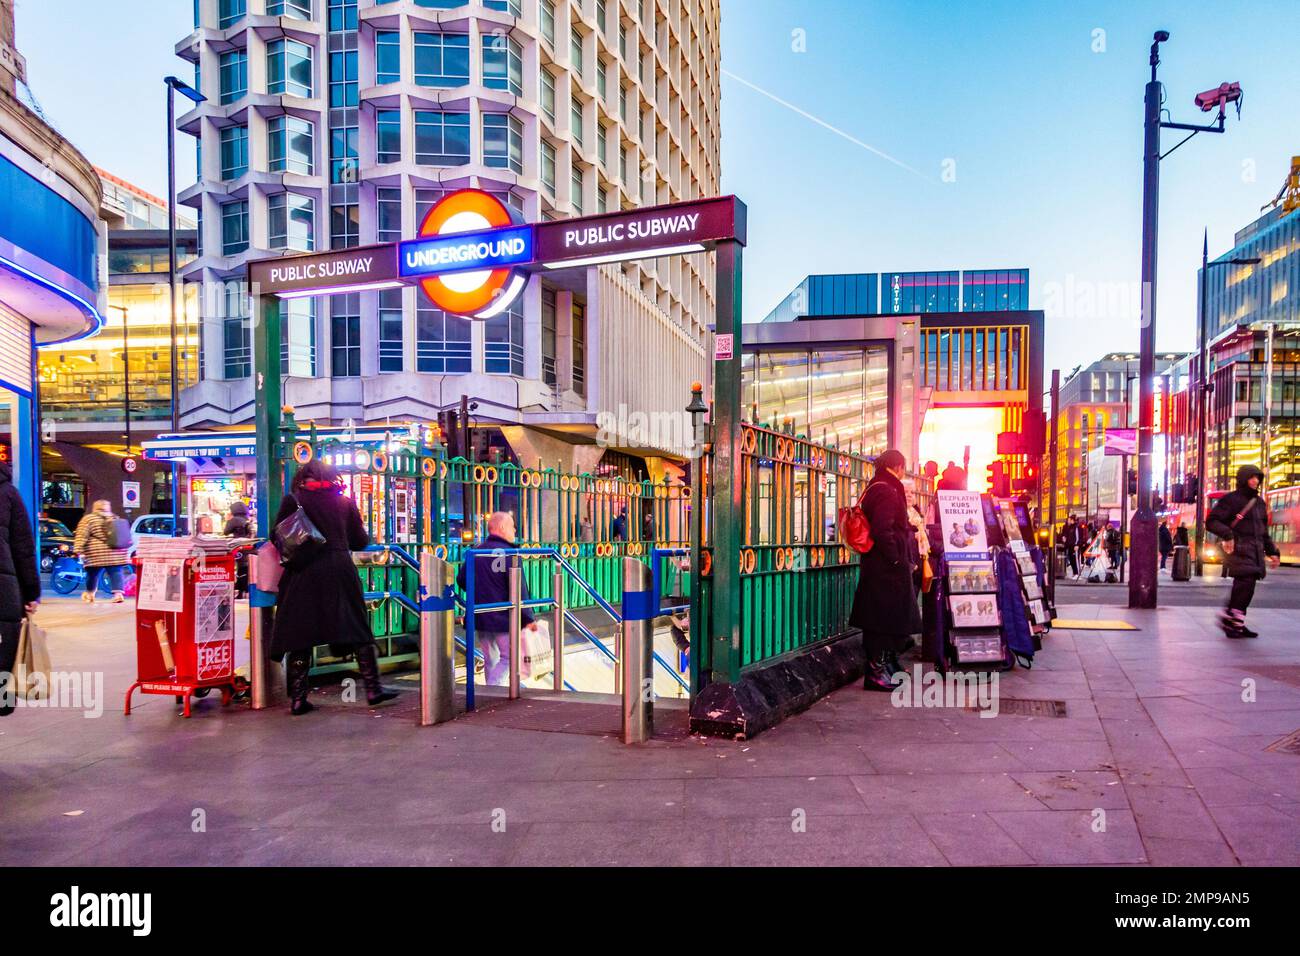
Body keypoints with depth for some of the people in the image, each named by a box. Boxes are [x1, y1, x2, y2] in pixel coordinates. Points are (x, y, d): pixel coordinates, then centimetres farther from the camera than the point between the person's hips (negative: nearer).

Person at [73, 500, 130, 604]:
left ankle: (89, 594, 26)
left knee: (93, 574, 12)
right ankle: (118, 594, -12)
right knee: (116, 573, 1)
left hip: (97, 554, -3)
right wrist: (125, 551, 28)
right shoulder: (115, 518, 14)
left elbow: (81, 536, -8)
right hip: (116, 554, 3)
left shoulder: (88, 519, 1)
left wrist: (79, 551, -11)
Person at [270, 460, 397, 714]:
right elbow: (360, 541, 11)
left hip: (305, 572, -1)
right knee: (357, 630, 7)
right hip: (340, 571, 1)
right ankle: (373, 688, 7)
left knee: (300, 636, 6)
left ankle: (297, 698, 7)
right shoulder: (345, 501, 9)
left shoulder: (293, 500, 4)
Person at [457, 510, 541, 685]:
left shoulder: (475, 551, 8)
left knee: (490, 659, 17)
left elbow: (461, 580, 15)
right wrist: (528, 619, -13)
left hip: (479, 617, 7)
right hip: (503, 618, -7)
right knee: (508, 657, 1)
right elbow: (519, 589, -17)